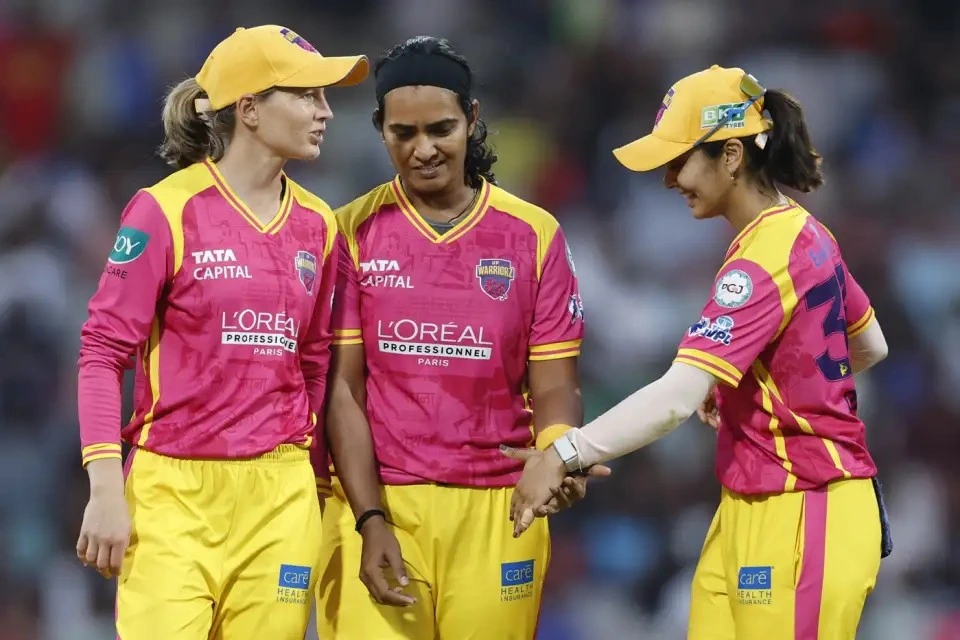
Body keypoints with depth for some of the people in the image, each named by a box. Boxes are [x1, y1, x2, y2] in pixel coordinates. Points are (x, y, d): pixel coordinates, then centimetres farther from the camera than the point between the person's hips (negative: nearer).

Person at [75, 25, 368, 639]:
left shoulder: (317, 226, 10)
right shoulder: (166, 210, -4)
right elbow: (103, 352, -5)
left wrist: (316, 493, 16)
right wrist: (106, 489, -12)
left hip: (281, 494, 4)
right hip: (174, 491, -4)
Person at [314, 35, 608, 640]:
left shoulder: (534, 234, 5)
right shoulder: (354, 233, 3)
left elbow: (554, 386, 5)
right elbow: (343, 389, 0)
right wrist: (371, 519, -10)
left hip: (497, 513, 1)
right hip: (376, 504, -1)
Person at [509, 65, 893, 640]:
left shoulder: (766, 259, -20)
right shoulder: (807, 237, 10)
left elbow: (677, 396, -29)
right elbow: (870, 348, 26)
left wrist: (564, 455, -31)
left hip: (798, 521, -9)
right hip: (750, 511, 9)